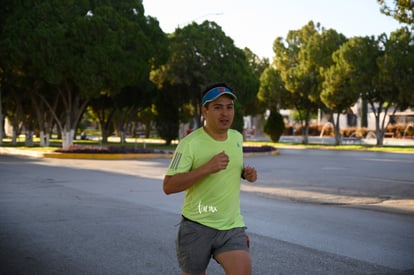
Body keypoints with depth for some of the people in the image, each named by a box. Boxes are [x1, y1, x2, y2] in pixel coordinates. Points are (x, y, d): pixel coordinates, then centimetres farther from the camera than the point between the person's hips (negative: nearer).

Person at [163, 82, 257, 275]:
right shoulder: (190, 143, -14)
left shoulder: (237, 137, 6)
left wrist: (245, 173, 1)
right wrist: (207, 168, -28)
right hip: (197, 226, -4)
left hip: (232, 225, 4)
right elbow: (168, 186, -20)